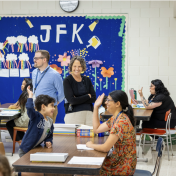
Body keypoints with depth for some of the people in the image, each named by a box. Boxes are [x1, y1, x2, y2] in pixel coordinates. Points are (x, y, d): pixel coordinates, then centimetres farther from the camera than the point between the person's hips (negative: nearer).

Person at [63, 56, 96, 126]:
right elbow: (71, 100, -11)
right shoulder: (67, 81, -2)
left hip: (89, 113, 4)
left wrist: (78, 100, -9)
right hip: (73, 114, -4)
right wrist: (87, 96, -2)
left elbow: (93, 98, 4)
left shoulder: (87, 80, 11)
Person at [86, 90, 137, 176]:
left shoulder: (121, 122, -25)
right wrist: (96, 107, 10)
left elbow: (105, 148, -25)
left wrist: (91, 145, -6)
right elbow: (96, 129, 13)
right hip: (118, 159, 9)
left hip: (124, 166, -9)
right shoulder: (115, 118, 6)